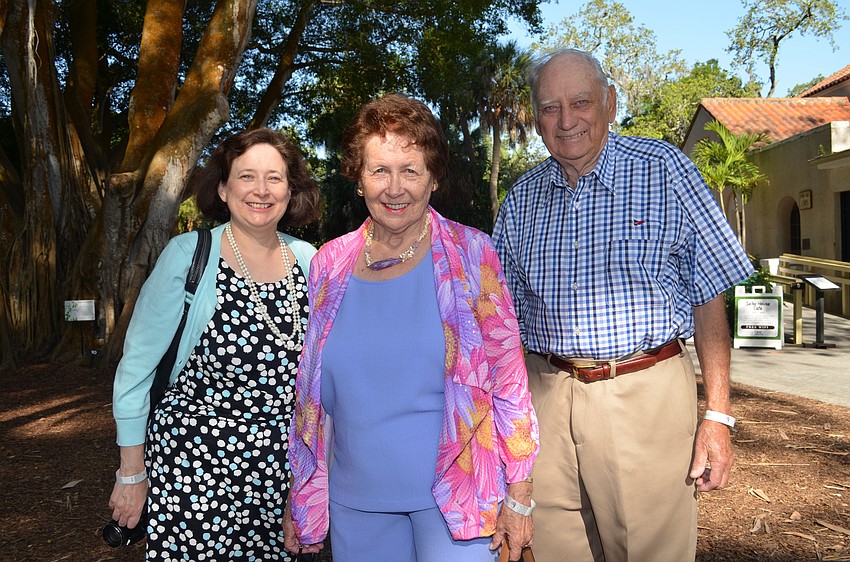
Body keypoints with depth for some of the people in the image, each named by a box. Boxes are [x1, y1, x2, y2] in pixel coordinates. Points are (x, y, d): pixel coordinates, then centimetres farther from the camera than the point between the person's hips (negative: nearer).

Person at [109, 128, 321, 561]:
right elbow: (137, 367, -5)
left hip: (280, 471, 3)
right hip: (194, 466, -3)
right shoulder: (188, 256, -10)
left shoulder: (308, 261, 1)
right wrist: (131, 474, -2)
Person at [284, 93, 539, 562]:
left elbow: (507, 373, -5)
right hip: (357, 498, 3)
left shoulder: (470, 255, -7)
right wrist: (300, 497, 11)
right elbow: (310, 388, 9)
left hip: (453, 493, -3)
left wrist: (518, 494, -6)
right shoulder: (330, 264, 2)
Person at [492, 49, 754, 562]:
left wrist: (718, 416, -7)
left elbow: (710, 298, -2)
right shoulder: (522, 198, 9)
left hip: (646, 396, -3)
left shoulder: (664, 170, -1)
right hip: (546, 398, 3)